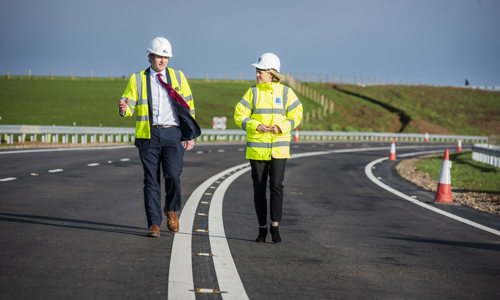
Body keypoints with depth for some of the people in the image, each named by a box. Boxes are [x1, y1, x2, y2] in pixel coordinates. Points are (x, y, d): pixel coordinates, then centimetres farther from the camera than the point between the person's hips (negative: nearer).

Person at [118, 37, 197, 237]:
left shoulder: (178, 77, 11)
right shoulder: (137, 79, 9)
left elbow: (189, 106, 11)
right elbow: (129, 104, 4)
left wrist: (191, 136, 4)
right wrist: (124, 109, -22)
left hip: (172, 134, 0)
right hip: (148, 136, 1)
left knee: (173, 175, -14)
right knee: (151, 180, 1)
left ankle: (172, 210, 12)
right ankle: (154, 224, 7)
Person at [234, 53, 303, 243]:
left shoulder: (285, 92, 2)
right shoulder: (253, 92, 3)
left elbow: (296, 115, 1)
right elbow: (239, 116, -1)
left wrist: (280, 127, -16)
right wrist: (257, 126, -17)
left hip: (279, 148, -1)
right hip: (257, 148, 1)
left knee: (276, 186, -13)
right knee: (259, 189, 4)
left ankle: (275, 227, -5)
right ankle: (262, 229, 13)